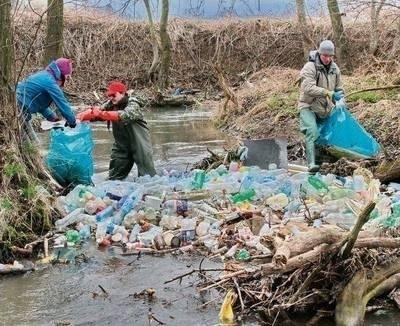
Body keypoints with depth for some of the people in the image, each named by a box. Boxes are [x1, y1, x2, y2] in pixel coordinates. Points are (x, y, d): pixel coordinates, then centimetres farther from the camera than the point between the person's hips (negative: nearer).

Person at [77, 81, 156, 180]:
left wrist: (101, 113, -43)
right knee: (114, 176, 7)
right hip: (121, 144, 6)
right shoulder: (111, 105, 2)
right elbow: (95, 113, -6)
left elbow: (124, 115, -36)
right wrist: (80, 116, -27)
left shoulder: (133, 104, -17)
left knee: (146, 175, -3)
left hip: (139, 143, -6)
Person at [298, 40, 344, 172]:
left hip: (325, 109, 7)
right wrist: (329, 93, -34)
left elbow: (339, 88, 19)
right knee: (313, 132, -24)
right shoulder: (310, 68, -16)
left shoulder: (335, 68, 6)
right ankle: (311, 163, -31)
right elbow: (309, 88, -29)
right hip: (309, 107, -7)